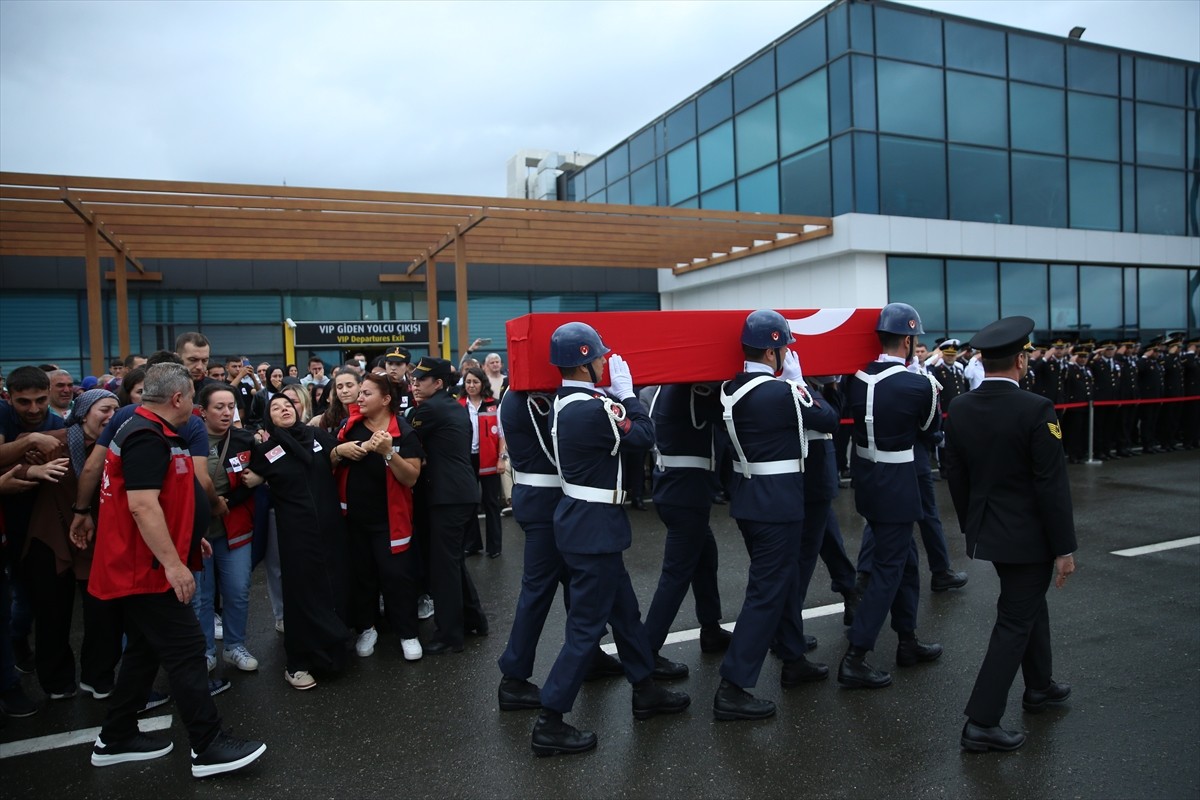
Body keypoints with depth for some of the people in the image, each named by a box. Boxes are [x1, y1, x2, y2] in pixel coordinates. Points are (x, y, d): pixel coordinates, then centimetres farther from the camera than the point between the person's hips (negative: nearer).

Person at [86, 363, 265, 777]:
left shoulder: (147, 431, 13)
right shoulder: (147, 437, -20)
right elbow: (142, 505, -28)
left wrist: (190, 538, 25)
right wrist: (173, 562, -27)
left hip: (139, 565, 11)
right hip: (147, 567, -11)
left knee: (145, 650, 18)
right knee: (186, 649, -6)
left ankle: (115, 739, 29)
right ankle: (208, 746, 2)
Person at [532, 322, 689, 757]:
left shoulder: (567, 403, 6)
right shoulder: (591, 409, -24)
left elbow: (618, 424, 10)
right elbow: (645, 436, -13)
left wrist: (615, 395, 3)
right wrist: (626, 389, -6)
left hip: (583, 520, 10)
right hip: (593, 527, -10)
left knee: (625, 610, 21)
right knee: (586, 625, 0)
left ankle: (645, 691, 37)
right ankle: (549, 724, 10)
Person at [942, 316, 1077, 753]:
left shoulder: (959, 409, -2)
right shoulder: (1036, 409, -20)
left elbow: (956, 477, 5)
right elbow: (1052, 485, -18)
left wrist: (970, 527, 17)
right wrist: (1064, 547, -10)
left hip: (986, 530, 7)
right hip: (1028, 535, -6)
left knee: (1030, 603, 27)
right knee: (1015, 623, 2)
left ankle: (1039, 685, 45)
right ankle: (981, 722, 3)